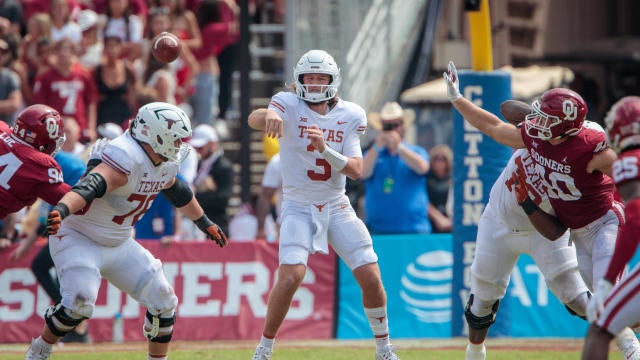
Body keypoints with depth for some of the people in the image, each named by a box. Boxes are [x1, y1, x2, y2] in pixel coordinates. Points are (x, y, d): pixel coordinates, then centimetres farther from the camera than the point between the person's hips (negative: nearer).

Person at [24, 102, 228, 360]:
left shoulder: (166, 163, 1)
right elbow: (90, 186, -47)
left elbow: (178, 192, 24)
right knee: (79, 303, -27)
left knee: (163, 302, 5)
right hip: (78, 239, -9)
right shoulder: (126, 158, -30)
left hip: (118, 245, 9)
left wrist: (205, 223, 38)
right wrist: (62, 210, -66)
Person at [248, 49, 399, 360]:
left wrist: (325, 148, -25)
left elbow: (356, 170, -8)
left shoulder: (349, 116, 0)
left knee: (371, 278, -3)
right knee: (290, 277, -21)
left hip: (337, 206, 3)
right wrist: (268, 115, -55)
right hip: (299, 208, -3)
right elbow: (254, 119, -31)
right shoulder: (289, 106, -8)